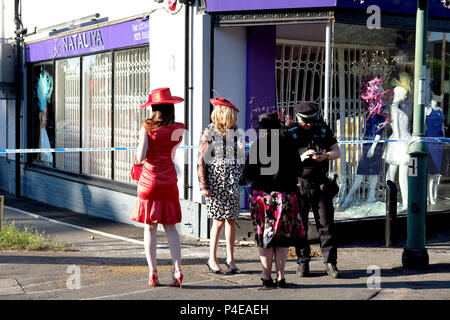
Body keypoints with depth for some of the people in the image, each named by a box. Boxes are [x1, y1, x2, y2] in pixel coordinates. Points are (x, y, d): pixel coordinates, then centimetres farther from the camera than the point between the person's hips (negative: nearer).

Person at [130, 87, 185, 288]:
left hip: (149, 180, -1)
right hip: (169, 181, 2)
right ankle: (177, 270, 0)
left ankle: (152, 273, 4)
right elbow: (171, 156, 7)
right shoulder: (178, 129, -1)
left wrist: (138, 152, 9)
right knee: (170, 227, 8)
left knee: (149, 228, 5)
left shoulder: (147, 127, -7)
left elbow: (141, 157, -12)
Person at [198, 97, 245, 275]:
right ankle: (212, 259, 9)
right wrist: (203, 186, -12)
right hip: (216, 181, -4)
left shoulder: (236, 132, 9)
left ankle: (230, 259, 13)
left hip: (233, 183, 4)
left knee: (231, 220, 4)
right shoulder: (209, 132, -5)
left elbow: (241, 157, 16)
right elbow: (201, 160, -7)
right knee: (219, 220, -4)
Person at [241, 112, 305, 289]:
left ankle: (267, 278, 10)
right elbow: (298, 171, 8)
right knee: (283, 238, 9)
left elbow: (249, 174, -5)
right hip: (285, 195, 1)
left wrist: (244, 180, 17)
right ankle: (280, 278, 8)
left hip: (261, 195, -1)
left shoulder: (257, 147, -6)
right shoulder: (289, 146, -1)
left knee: (264, 237, 9)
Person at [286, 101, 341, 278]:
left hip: (321, 185, 1)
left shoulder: (323, 128, 5)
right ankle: (303, 263, 14)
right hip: (299, 186, -1)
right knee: (300, 226, 3)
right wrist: (301, 158, -23)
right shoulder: (290, 133, -2)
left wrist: (325, 156, -15)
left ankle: (331, 263, 5)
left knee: (326, 225, 0)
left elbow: (337, 152, 6)